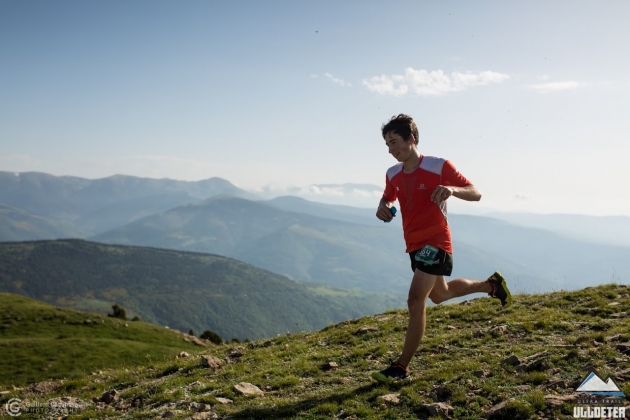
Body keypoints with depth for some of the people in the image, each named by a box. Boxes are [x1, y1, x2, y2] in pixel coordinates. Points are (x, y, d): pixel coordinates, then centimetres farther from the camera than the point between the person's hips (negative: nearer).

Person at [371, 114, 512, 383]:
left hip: (435, 243, -8)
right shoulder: (393, 174, 2)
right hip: (415, 246, 8)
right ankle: (491, 285, 47)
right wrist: (382, 207, -4)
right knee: (439, 295, 26)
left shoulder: (438, 166, -15)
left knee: (416, 302, -16)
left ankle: (402, 367, -6)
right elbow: (387, 197, 21)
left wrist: (452, 189, -35)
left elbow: (475, 194, -13)